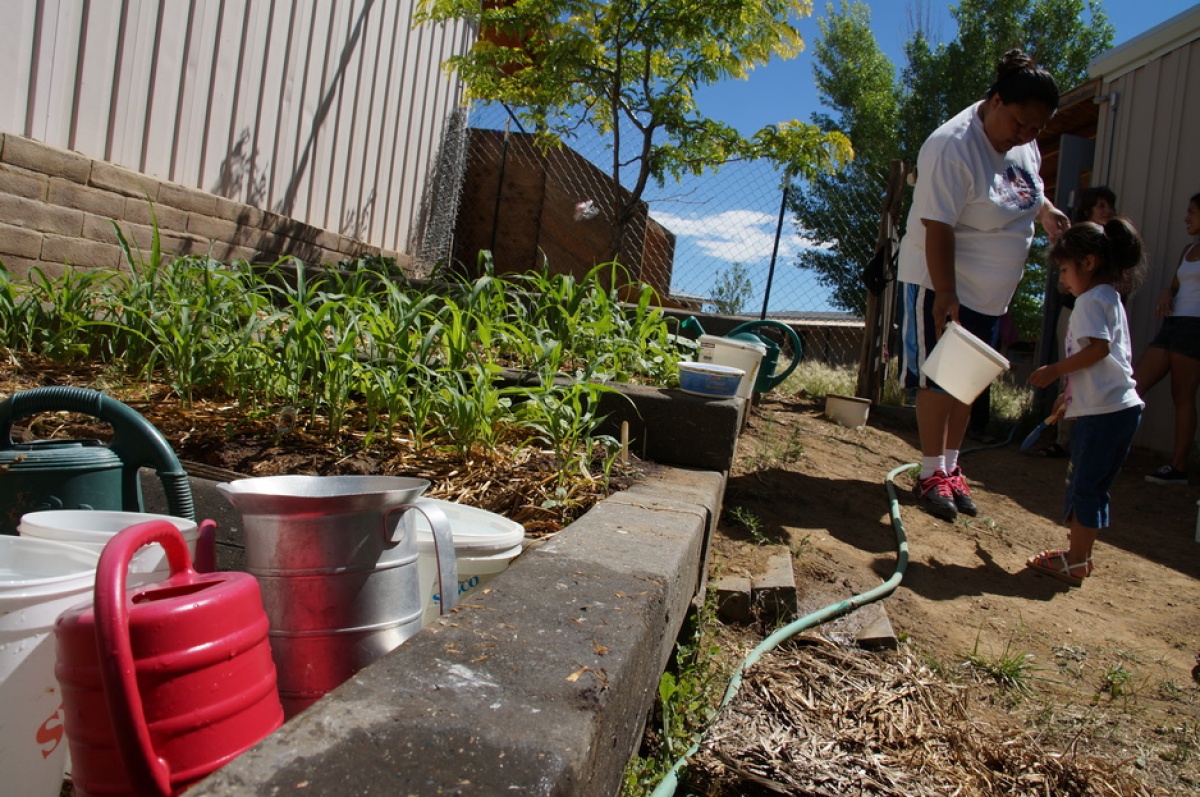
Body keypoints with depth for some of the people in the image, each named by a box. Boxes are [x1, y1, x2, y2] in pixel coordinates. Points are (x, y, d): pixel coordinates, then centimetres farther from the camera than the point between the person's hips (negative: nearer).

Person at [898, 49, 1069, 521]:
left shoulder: (1024, 142, 3)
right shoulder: (953, 147, -22)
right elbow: (937, 228, -25)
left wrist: (1046, 210, 6)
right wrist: (945, 296, -27)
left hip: (990, 291, 8)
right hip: (942, 285, -8)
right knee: (937, 380, -2)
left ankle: (950, 468, 22)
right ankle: (931, 474, 8)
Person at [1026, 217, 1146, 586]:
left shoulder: (1092, 300, -9)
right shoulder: (1111, 298, 22)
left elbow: (1098, 348, -23)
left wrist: (1055, 370, -15)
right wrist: (1071, 393, 26)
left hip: (1105, 410, -10)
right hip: (1118, 406, 10)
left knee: (1086, 484, -5)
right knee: (1087, 483, 15)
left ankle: (1075, 562, 1)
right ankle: (1079, 552, 23)